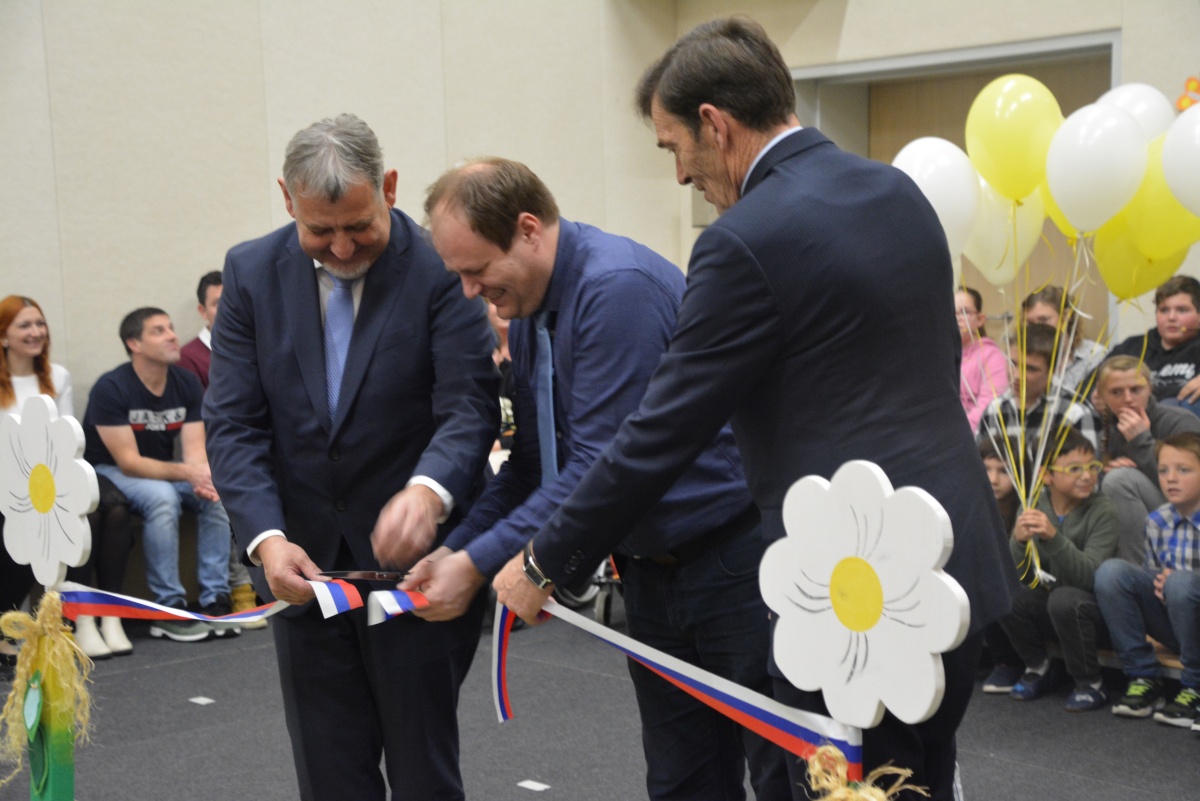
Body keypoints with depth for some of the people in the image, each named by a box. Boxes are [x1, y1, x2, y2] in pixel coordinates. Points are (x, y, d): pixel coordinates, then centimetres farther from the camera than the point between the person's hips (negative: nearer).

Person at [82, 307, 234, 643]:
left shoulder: (187, 384, -3)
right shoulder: (111, 388, -20)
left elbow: (194, 450, -9)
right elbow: (129, 462, -23)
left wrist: (204, 479, -33)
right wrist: (186, 472, -35)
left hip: (162, 470, 6)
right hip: (109, 471, -5)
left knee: (219, 495, -21)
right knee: (162, 497, -35)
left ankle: (215, 600, -17)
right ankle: (168, 609, -27)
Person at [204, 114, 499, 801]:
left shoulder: (439, 268, -10)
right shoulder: (253, 272, 1)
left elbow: (471, 407, -15)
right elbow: (234, 423, -2)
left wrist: (429, 490, -36)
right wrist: (266, 536, -17)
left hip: (415, 562, -3)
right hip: (304, 567, 4)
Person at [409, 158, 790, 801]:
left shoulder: (618, 287, -22)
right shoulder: (527, 311, 6)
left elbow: (604, 464, -26)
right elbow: (532, 459, 12)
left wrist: (481, 562, -22)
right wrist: (454, 550, -1)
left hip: (731, 551, -8)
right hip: (649, 569, 9)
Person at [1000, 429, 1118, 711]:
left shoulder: (1102, 511, -13)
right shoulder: (1033, 507, -4)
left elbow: (1088, 576, -25)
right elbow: (1021, 576, -9)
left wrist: (1053, 537, -39)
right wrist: (1018, 542, -30)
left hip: (1095, 610, -4)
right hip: (1049, 610, 4)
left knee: (1064, 598, -33)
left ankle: (1091, 685, -11)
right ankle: (1039, 668, 3)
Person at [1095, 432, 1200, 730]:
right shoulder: (1157, 522, 2)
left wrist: (1174, 582, -28)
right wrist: (1157, 585, -13)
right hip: (1170, 621, 5)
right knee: (1111, 570, -16)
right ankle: (1144, 679, -9)